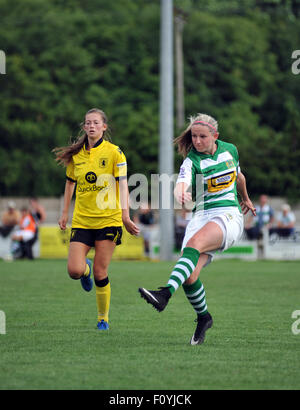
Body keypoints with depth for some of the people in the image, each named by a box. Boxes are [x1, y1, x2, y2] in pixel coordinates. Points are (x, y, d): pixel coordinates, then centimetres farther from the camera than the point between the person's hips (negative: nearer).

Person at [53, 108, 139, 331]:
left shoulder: (114, 152, -5)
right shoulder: (76, 155, 6)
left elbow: (123, 184, -10)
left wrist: (125, 214, -21)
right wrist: (65, 212, 17)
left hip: (108, 219, -3)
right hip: (82, 220, 3)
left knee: (100, 273, -5)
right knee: (74, 271, -10)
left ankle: (103, 319, 14)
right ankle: (87, 268, 29)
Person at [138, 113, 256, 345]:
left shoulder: (230, 150, 8)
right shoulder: (191, 161, -1)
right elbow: (181, 184, -22)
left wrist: (246, 199, 46)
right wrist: (181, 195, -47)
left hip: (229, 216, -1)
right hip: (202, 217, 1)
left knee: (194, 244, -33)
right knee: (189, 277, -16)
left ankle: (165, 294, -48)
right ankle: (203, 317, 13)